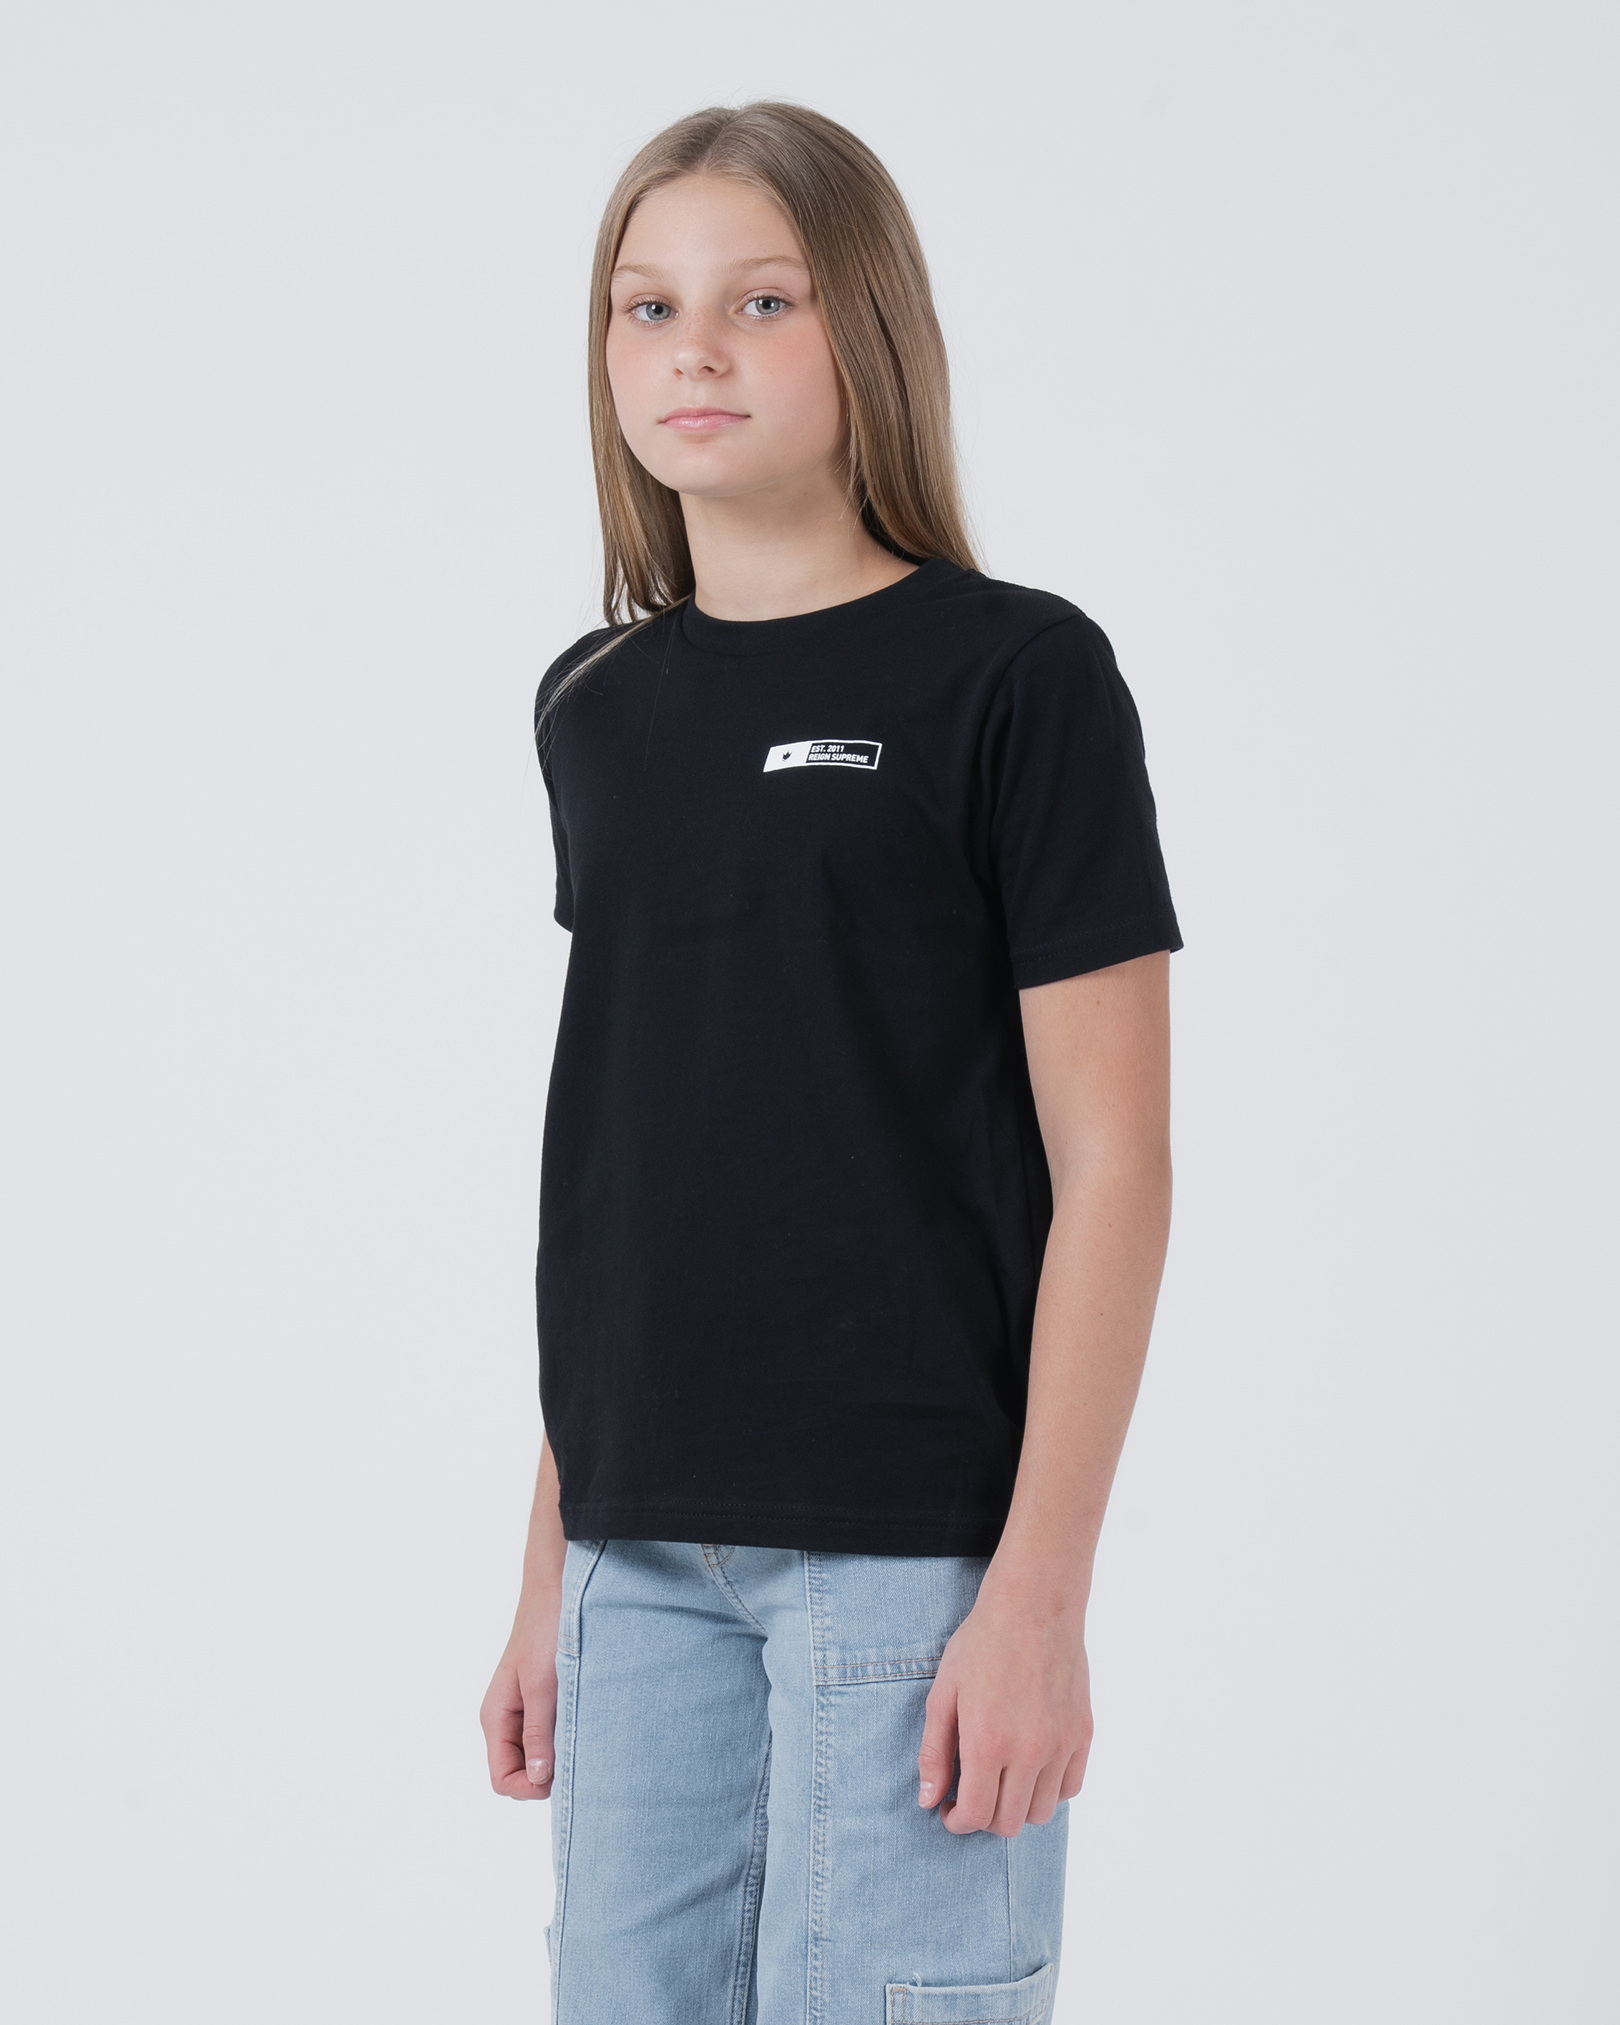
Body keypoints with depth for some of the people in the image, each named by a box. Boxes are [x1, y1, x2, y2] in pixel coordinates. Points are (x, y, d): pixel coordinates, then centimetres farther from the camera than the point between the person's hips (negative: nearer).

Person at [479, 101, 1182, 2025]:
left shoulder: (1015, 675, -5)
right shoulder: (597, 709, 11)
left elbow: (1109, 1162, -8)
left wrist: (1038, 1587, -13)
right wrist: (550, 1569, 13)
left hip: (911, 1545, -5)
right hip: (644, 1556, 5)